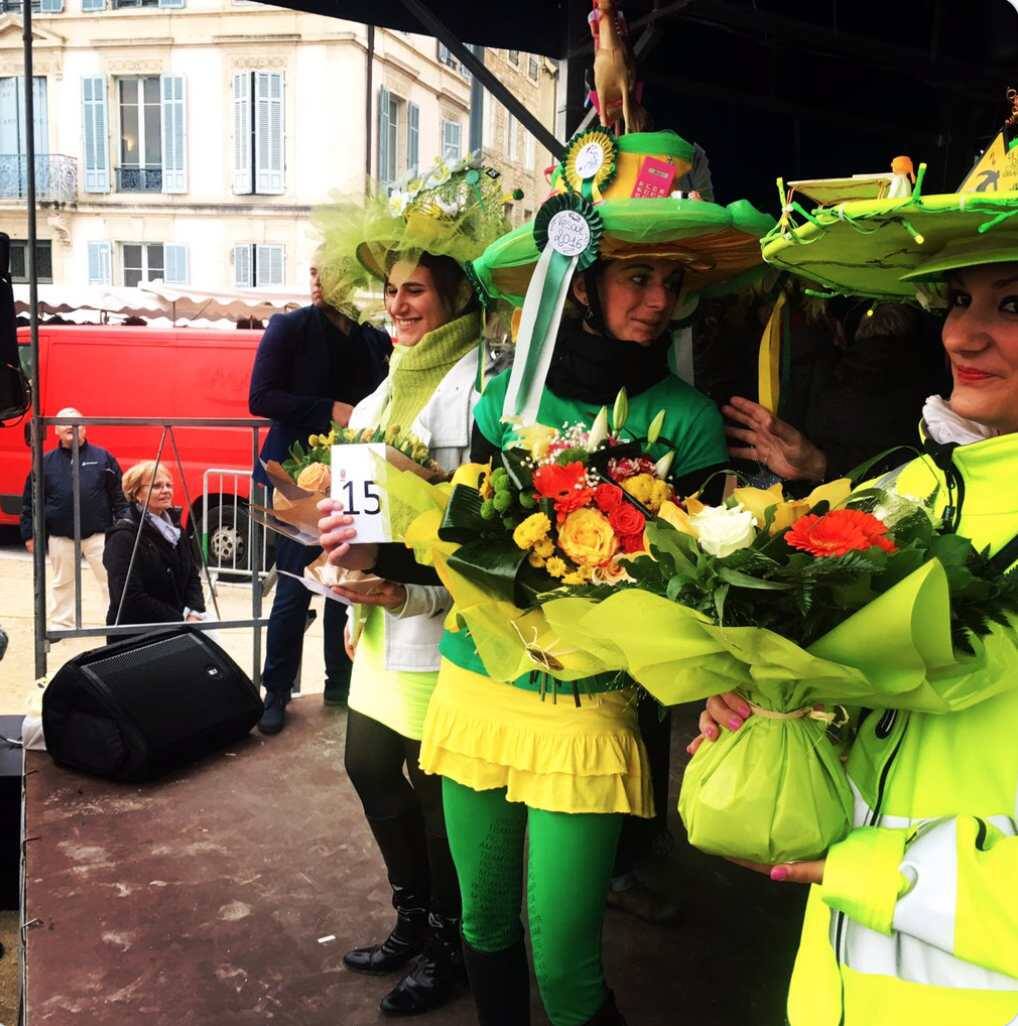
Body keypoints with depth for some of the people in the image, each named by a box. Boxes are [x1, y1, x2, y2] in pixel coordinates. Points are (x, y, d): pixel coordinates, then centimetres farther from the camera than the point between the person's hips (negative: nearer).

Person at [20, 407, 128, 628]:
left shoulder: (102, 457, 1)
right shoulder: (46, 462, 5)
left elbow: (119, 495, 1)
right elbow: (30, 501, 8)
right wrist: (29, 533, 5)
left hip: (99, 534, -2)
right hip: (60, 536, 2)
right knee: (63, 582, 15)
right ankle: (60, 624, 29)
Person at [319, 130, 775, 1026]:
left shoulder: (687, 421, -8)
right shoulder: (511, 392, -1)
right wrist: (379, 551, -9)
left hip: (584, 714, -3)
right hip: (475, 691, 3)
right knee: (484, 926, 19)